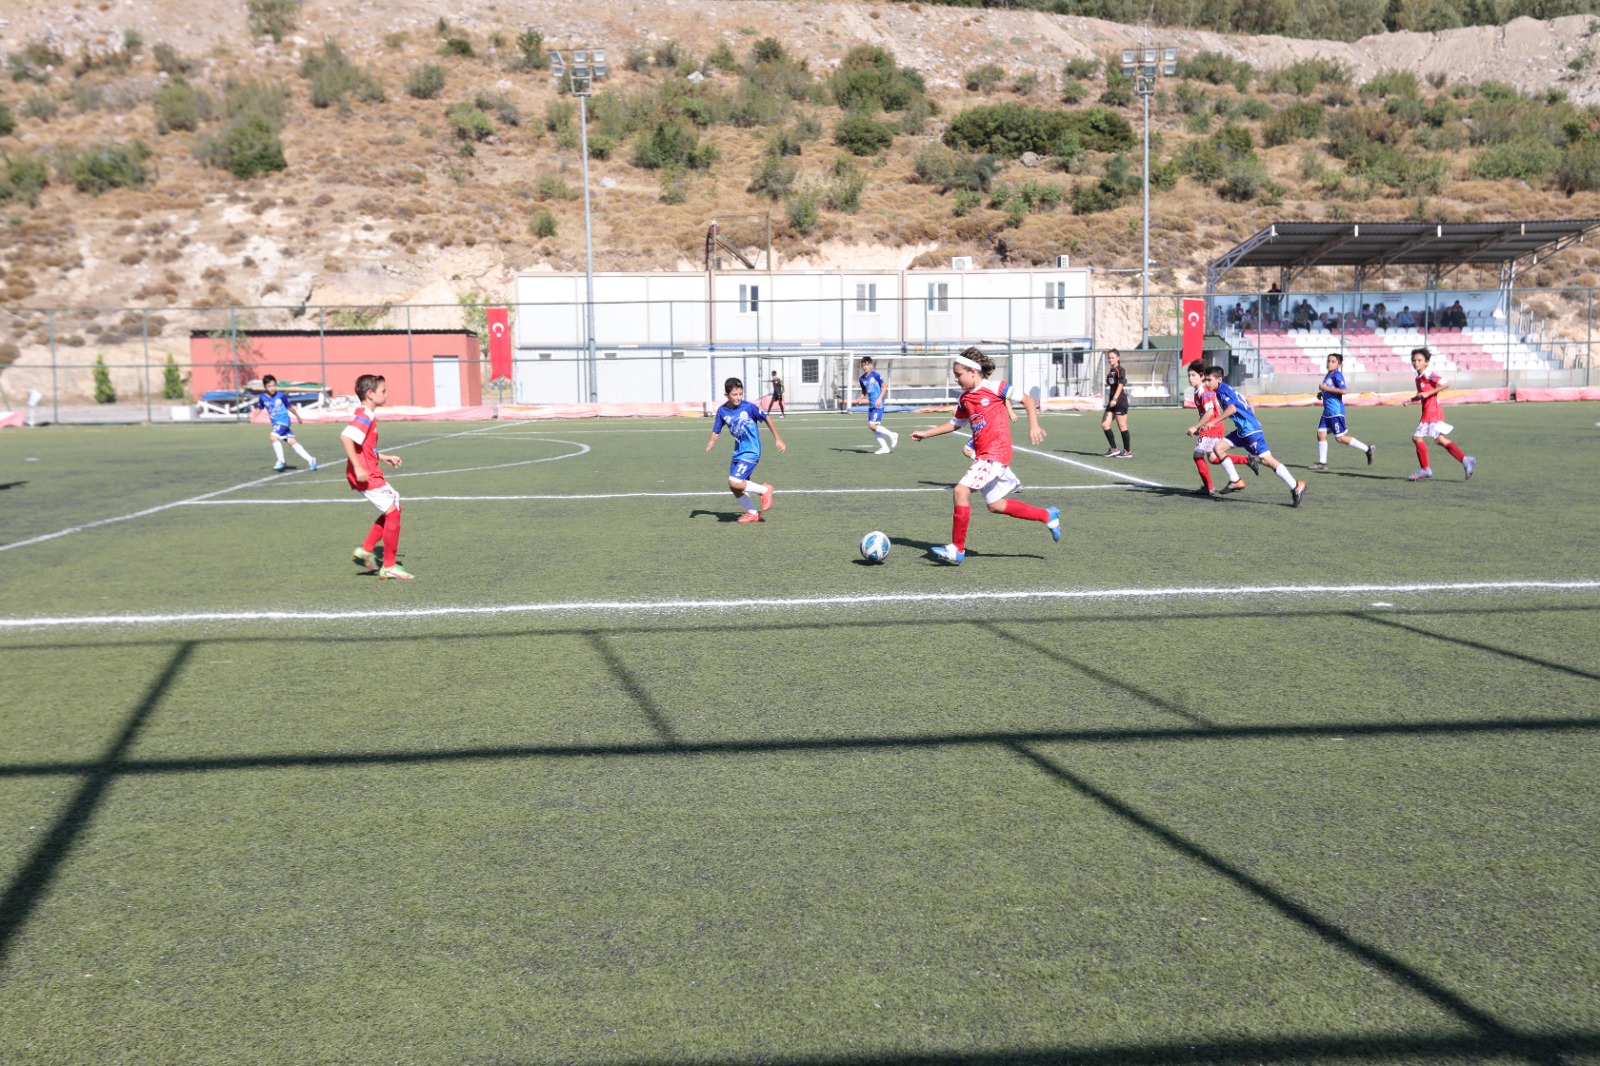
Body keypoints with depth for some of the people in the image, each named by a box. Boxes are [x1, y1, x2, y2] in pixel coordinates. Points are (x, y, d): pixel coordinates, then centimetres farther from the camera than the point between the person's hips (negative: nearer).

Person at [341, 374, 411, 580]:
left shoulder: (367, 415, 15)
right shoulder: (365, 416, -16)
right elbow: (345, 437, -30)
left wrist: (384, 458, 20)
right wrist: (357, 467, -30)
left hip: (371, 473, 10)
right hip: (365, 475, -10)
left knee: (394, 507, 17)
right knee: (392, 513, -7)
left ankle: (365, 550, 15)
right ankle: (389, 567, -1)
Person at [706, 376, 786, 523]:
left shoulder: (749, 407, -13)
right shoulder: (722, 410, -1)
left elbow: (766, 419, -2)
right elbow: (716, 430, 3)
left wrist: (777, 439, 2)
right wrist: (712, 442, -18)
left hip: (751, 452, -6)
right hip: (738, 452, 6)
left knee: (734, 482, -19)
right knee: (735, 488, 9)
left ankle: (764, 490, 2)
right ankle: (753, 513, 27)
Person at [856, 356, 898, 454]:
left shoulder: (875, 375, -9)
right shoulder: (862, 379, 9)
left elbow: (884, 387, -6)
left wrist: (879, 399, -17)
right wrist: (861, 398, -1)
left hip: (878, 404, -7)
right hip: (871, 405, 7)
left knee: (872, 425, -16)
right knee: (872, 427, 5)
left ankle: (892, 435, 2)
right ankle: (884, 447, 13)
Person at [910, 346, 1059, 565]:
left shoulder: (994, 388, -8)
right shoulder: (964, 399, 13)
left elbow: (1027, 399, -4)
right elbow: (955, 423, 27)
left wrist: (1033, 426, -15)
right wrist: (926, 434, 23)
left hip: (995, 453, -9)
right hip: (983, 455, 9)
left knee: (961, 490, -18)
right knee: (995, 505, 12)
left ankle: (957, 549, -11)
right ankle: (1048, 516, 27)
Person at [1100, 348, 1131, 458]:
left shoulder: (1120, 370, -10)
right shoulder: (1111, 371, 16)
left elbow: (1120, 385, -25)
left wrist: (1115, 399, -36)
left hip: (1120, 401, -9)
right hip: (1112, 401, 9)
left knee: (1122, 427, -2)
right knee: (1104, 424, -1)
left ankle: (1128, 452, 8)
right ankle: (1114, 449, 6)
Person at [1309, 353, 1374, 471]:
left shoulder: (1337, 375, -13)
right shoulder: (1327, 376, 15)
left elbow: (1344, 390, -24)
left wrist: (1326, 388, -22)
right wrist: (1321, 393, 11)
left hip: (1336, 412, -9)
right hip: (1327, 411, 9)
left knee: (1340, 438, -6)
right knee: (1321, 434, 3)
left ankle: (1367, 449, 5)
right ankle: (1322, 462, 7)